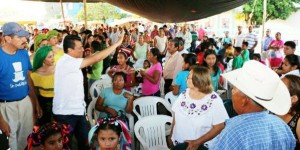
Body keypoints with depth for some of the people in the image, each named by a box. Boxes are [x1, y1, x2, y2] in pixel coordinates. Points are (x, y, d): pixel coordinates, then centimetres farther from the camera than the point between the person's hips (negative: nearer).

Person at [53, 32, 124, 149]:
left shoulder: (72, 63, 9)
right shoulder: (66, 62, -22)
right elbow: (95, 59, -27)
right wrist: (117, 43, -24)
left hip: (78, 111, 9)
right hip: (66, 113, -9)